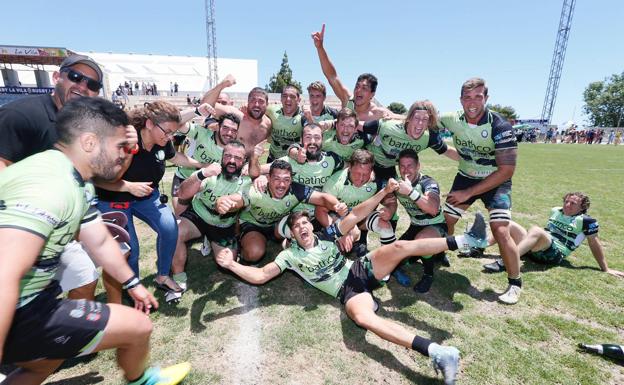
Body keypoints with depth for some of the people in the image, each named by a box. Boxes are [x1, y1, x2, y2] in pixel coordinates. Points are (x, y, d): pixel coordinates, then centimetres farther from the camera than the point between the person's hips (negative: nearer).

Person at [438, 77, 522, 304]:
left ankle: (515, 283, 7)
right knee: (445, 220, 3)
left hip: (495, 182, -4)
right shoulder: (453, 119, -14)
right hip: (465, 177, 4)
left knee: (500, 231, -17)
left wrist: (468, 193, -24)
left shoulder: (499, 126, -26)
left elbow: (507, 170, -24)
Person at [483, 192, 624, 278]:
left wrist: (606, 269, 7)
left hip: (554, 255, -6)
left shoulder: (585, 221, 2)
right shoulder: (555, 211, 19)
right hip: (534, 249, 7)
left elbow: (595, 244, 5)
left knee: (535, 230, -37)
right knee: (508, 224, -12)